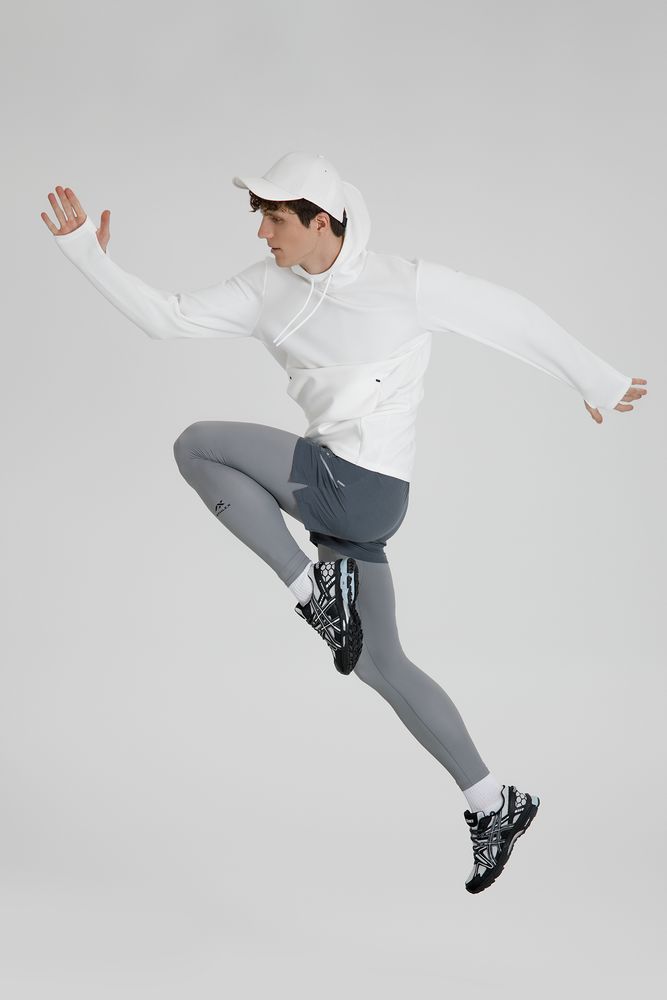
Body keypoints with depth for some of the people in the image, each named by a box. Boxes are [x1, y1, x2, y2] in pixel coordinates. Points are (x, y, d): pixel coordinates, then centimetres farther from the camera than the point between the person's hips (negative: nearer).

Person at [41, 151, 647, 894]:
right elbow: (166, 318, 7)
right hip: (338, 495, 7)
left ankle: (315, 590, -4)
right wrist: (86, 254, -2)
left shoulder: (406, 284, -8)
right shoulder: (269, 289, 7)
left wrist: (596, 382, 12)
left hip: (360, 488, -7)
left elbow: (512, 318, 2)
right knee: (378, 663, 13)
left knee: (196, 446, -8)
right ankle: (495, 805, 25)